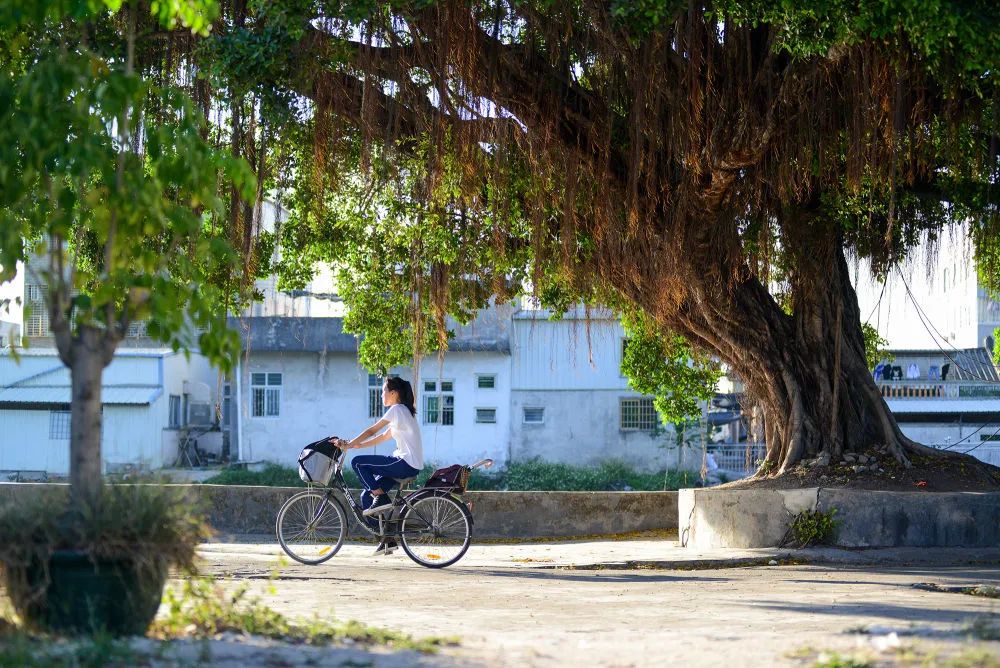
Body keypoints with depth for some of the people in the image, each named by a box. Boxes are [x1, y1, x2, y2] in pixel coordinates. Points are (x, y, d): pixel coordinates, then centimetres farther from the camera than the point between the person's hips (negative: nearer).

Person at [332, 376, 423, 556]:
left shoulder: (397, 409, -7)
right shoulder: (402, 412, 23)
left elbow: (372, 431, -9)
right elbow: (381, 437, 22)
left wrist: (348, 445, -4)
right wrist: (354, 445, 16)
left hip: (406, 464, -10)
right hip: (409, 466, 10)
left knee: (358, 462, -11)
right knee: (366, 496, 7)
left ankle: (381, 500, -9)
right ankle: (387, 539, 7)